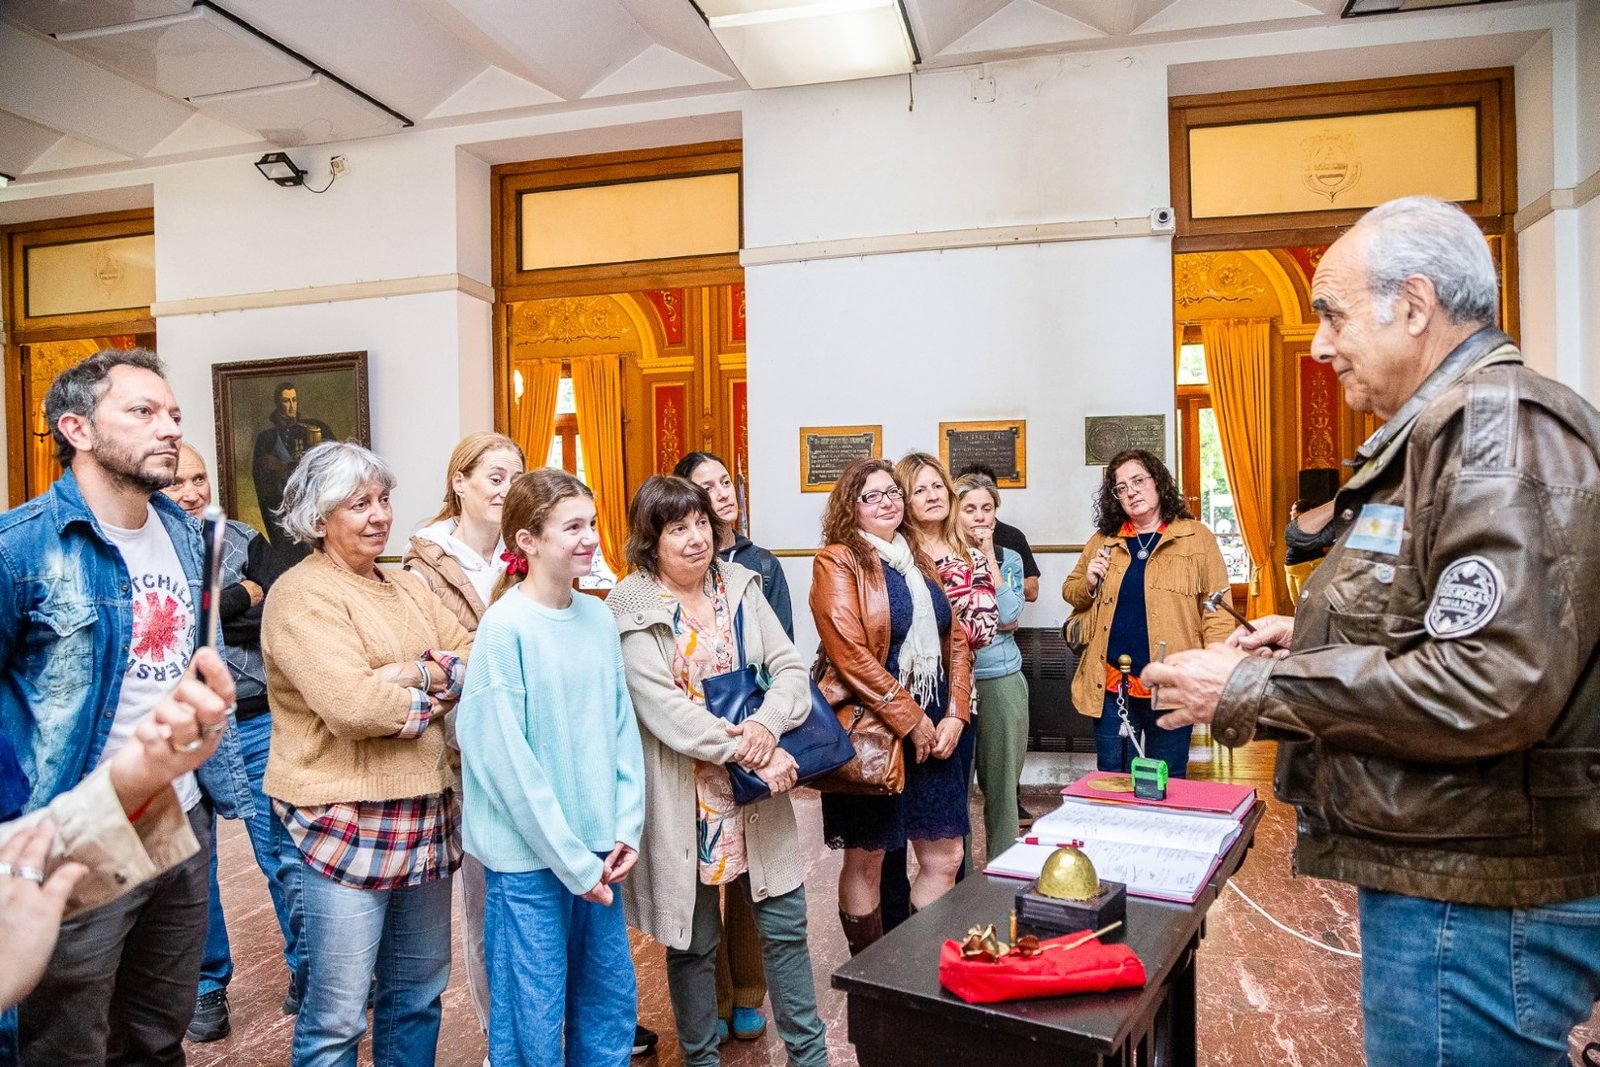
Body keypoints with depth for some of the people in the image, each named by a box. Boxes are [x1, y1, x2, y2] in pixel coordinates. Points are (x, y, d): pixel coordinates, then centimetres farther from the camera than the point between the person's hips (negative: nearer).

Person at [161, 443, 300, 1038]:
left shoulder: (245, 541, 3)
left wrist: (206, 617, -15)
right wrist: (242, 598, -10)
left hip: (254, 724, 1)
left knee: (285, 855, 5)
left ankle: (306, 970, 23)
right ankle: (208, 985, 31)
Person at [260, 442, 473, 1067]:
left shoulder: (408, 588, 13)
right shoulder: (301, 596, -11)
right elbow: (352, 705, -24)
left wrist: (421, 672, -15)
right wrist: (436, 697, -9)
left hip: (427, 820, 7)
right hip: (346, 824, -7)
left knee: (420, 991, 18)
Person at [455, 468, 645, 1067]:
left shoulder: (598, 618, 3)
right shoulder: (505, 628, -15)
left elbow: (622, 728, 7)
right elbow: (505, 757, -16)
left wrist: (626, 829, -1)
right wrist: (570, 860, -14)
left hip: (597, 853, 6)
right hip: (529, 859, -6)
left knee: (613, 1001, 17)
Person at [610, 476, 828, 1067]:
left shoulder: (740, 587, 4)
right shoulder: (632, 610, -10)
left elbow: (791, 669, -1)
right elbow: (663, 707, -19)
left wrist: (766, 725, -21)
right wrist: (749, 753, -22)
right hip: (683, 800, -4)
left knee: (785, 925, 13)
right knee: (694, 941, 12)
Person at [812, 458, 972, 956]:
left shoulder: (919, 561, 14)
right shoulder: (837, 561, -7)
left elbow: (955, 640, 11)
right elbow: (849, 654, -17)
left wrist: (954, 714, -2)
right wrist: (909, 718, -15)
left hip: (933, 731, 7)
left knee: (945, 857, 9)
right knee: (866, 860, 7)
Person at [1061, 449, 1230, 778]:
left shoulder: (1197, 536, -1)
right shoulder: (1103, 540, 9)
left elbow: (1218, 611, -4)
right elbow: (1070, 593, 19)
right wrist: (1088, 583, -4)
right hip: (1110, 684, 3)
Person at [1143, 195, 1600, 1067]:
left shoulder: (1502, 427, -18)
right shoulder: (1440, 433, 14)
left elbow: (1494, 686, -28)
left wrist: (1251, 692, -21)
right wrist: (1313, 637, 11)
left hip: (1476, 908, -10)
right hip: (1427, 875, 10)